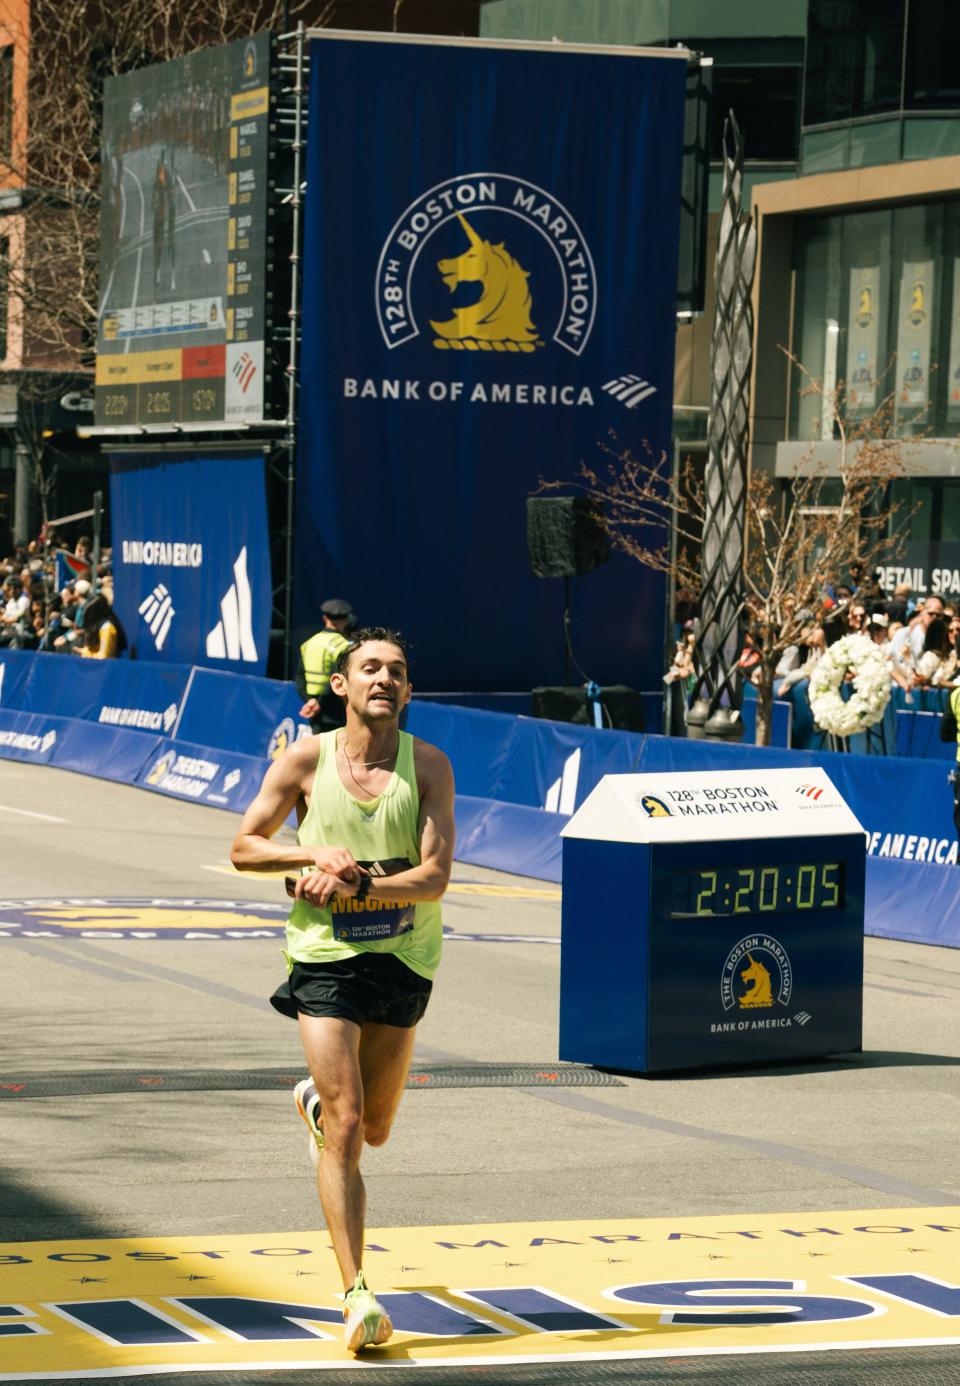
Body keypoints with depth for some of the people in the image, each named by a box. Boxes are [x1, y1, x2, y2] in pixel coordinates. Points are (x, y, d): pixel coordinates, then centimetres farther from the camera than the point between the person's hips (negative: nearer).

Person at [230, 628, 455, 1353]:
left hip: (403, 960, 2)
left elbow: (435, 876, -12)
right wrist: (313, 854, -13)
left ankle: (315, 1102, 53)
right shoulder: (305, 760, -4)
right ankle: (357, 1294, -11)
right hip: (325, 958, -2)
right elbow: (244, 846, 4)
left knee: (374, 1129, 16)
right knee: (346, 1127, -12)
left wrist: (353, 887, -23)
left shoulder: (428, 765, -4)